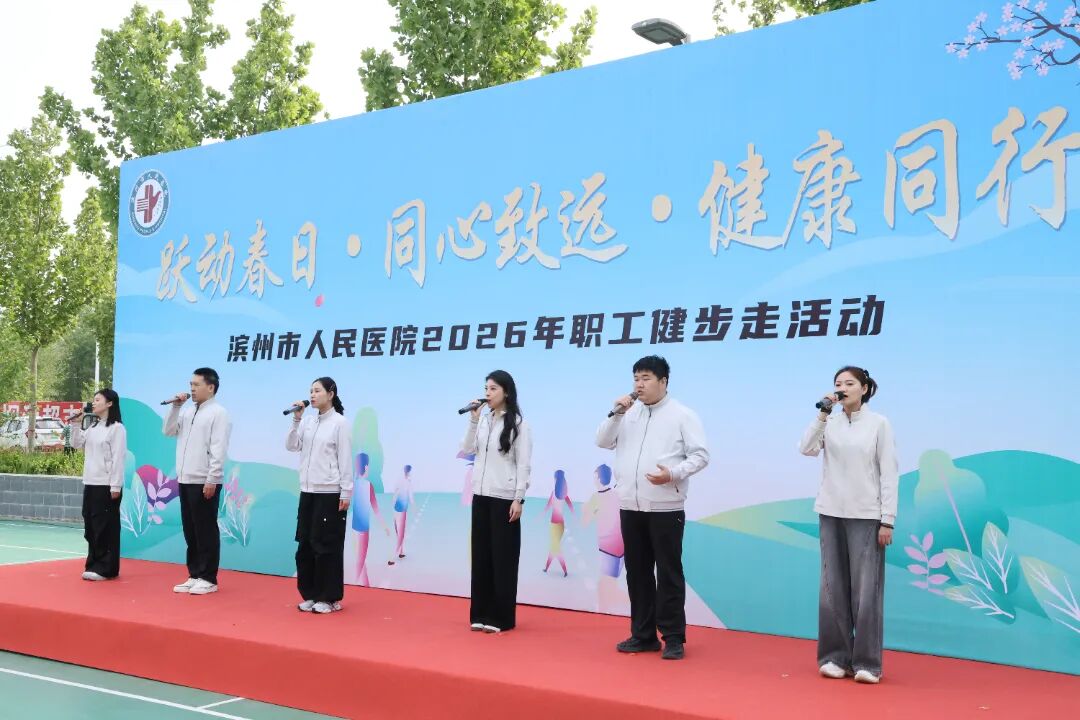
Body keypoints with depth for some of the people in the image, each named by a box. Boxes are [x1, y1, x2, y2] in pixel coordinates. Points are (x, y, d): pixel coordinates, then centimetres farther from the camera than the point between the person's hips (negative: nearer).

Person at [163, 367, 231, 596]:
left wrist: (212, 480, -19)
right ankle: (194, 575, 20)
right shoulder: (188, 411, 14)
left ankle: (208, 579, 6)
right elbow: (168, 431, 17)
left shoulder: (218, 413, -8)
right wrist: (175, 407, 6)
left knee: (206, 532, -1)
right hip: (185, 480, 8)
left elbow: (218, 450, -14)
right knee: (190, 532, 12)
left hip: (204, 482, -8)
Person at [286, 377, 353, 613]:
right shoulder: (308, 421, 8)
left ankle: (329, 598, 9)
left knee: (327, 545, 0)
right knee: (305, 544, 9)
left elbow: (345, 459, -9)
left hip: (330, 493, -6)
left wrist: (346, 493, -11)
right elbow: (291, 446, 2)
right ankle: (310, 594, 20)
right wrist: (296, 419, -7)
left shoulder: (339, 422, -8)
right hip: (308, 491, 6)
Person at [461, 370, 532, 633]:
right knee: (481, 555, 8)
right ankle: (481, 614, 17)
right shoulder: (482, 419, 8)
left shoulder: (518, 424, -6)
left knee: (503, 557, 1)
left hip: (504, 498, -5)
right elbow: (466, 450, 2)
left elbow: (523, 464, -8)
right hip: (481, 495, 5)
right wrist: (473, 419, -4)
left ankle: (501, 617, 8)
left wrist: (519, 498, -13)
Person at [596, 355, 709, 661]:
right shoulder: (628, 413, 12)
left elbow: (700, 455, -5)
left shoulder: (682, 415, -2)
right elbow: (603, 442, 6)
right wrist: (616, 414, -7)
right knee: (637, 572, 11)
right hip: (630, 506, 5)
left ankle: (673, 638, 8)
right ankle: (643, 634, 21)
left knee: (668, 573, 0)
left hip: (665, 507, -5)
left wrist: (673, 473, -20)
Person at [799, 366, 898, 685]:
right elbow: (806, 449, -9)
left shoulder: (879, 423, -1)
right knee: (833, 589, 6)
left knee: (866, 590, -2)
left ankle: (866, 662, 7)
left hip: (866, 516, -3)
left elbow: (889, 473, -3)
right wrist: (823, 414, -13)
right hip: (831, 514, 3)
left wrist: (887, 520, -8)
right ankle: (835, 657, 15)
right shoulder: (830, 424, 7)